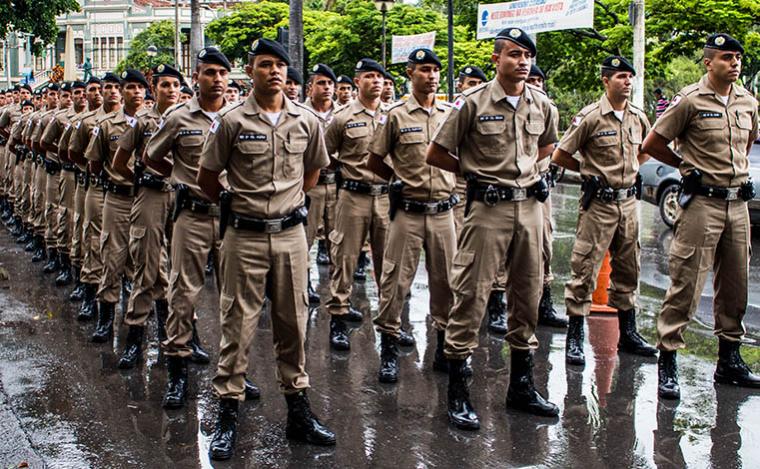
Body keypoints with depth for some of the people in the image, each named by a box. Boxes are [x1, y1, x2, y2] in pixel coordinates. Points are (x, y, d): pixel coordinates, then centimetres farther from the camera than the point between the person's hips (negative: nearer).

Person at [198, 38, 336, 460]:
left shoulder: (307, 121, 3)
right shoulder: (232, 121, -6)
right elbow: (208, 178, 3)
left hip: (291, 233, 3)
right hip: (245, 236, -3)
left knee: (294, 322, 10)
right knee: (238, 325, 2)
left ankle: (298, 407, 21)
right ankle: (228, 413, 11)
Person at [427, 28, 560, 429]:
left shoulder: (542, 105, 7)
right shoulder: (473, 103, -8)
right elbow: (436, 154, -3)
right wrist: (476, 172, 3)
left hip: (530, 205, 5)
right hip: (488, 208, -5)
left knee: (528, 294, 11)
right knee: (471, 295, -5)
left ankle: (521, 385, 25)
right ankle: (457, 392, 3)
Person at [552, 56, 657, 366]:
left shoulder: (638, 117, 8)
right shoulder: (590, 117, -10)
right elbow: (559, 156, -7)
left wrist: (631, 167, 13)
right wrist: (591, 170, 2)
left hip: (629, 202, 6)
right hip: (598, 204, -6)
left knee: (628, 270, 14)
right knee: (585, 269, -5)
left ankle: (627, 333, 25)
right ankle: (574, 337, 1)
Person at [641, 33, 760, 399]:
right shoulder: (691, 100, -8)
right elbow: (651, 144, -3)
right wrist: (688, 165, 4)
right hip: (702, 204, -6)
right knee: (686, 285, -7)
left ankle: (729, 361, 24)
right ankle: (667, 362, 1)